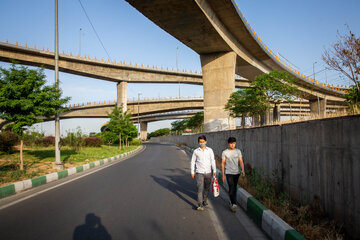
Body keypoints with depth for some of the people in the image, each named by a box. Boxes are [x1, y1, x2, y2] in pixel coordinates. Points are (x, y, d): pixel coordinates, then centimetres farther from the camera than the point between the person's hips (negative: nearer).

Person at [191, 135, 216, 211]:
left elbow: (212, 161, 3)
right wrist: (192, 172, 4)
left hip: (208, 172, 2)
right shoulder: (196, 151, 0)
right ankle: (200, 205, -10)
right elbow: (193, 162, 6)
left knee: (207, 188, 15)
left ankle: (205, 200, 36)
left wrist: (214, 171, -3)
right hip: (199, 172, -2)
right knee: (200, 188, -11)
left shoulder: (210, 150, 2)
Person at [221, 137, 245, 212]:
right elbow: (223, 164, 2)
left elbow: (241, 161, -2)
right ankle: (234, 204, -15)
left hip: (237, 173, 3)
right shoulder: (224, 152, -1)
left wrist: (242, 170, -20)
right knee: (231, 188, -13)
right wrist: (223, 175, 0)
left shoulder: (238, 151, 5)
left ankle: (231, 201, 29)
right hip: (229, 173, -3)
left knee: (234, 188, 13)